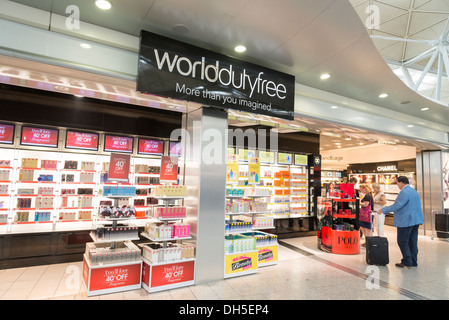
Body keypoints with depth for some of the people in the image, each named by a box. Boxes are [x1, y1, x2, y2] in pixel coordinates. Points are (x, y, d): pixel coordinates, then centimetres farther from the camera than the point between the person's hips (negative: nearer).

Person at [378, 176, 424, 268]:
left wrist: (383, 210, -12)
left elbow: (396, 206, -21)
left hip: (406, 221, -9)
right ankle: (413, 262, 20)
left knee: (402, 241, 0)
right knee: (413, 241, 13)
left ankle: (407, 261, 4)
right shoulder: (414, 191, 14)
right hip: (416, 220, 9)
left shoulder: (404, 192, -17)